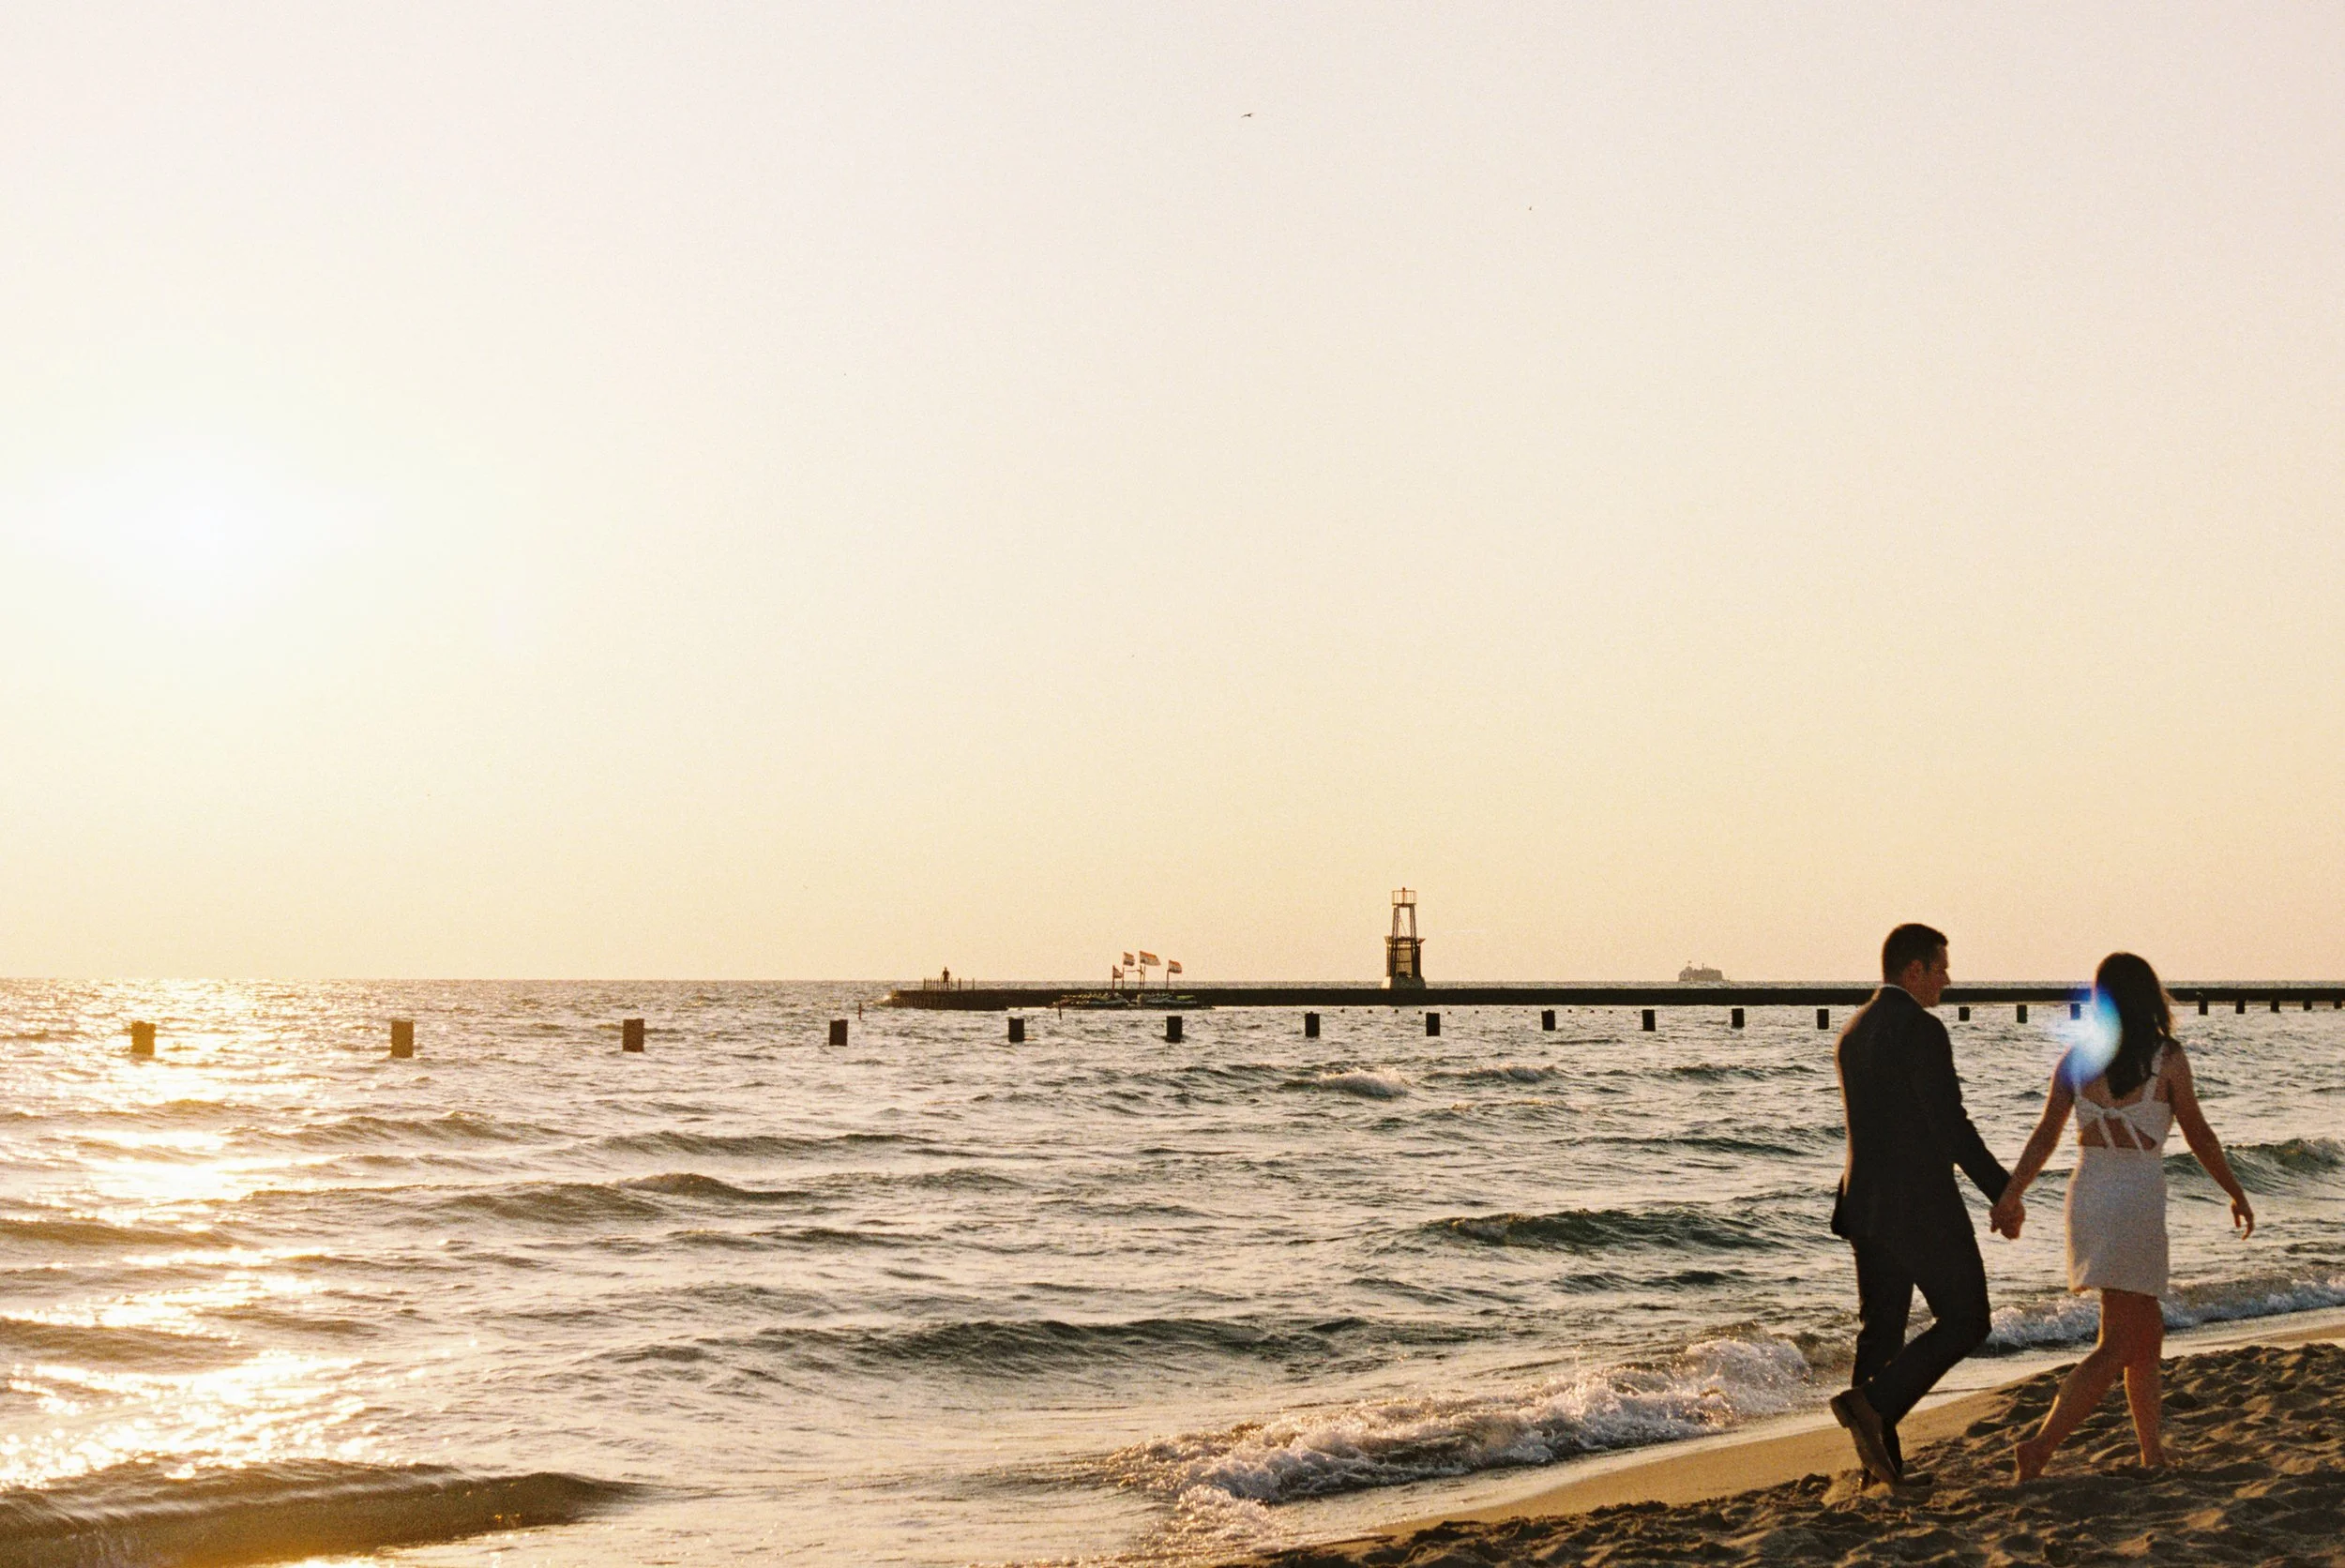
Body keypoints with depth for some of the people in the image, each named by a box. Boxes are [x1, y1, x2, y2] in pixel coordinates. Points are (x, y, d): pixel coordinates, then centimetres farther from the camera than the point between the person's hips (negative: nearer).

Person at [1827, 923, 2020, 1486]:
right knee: (1964, 1322, 3)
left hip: (1866, 1203, 8)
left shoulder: (1853, 1032, 12)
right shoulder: (1922, 1029, -15)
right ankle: (1873, 1403, -10)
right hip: (1922, 1206, -8)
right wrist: (2003, 1192, -13)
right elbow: (1950, 1125, -19)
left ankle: (1881, 1460, 14)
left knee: (1880, 1330, 12)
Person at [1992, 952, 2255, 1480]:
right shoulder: (2166, 1056, -8)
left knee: (2147, 1330, 20)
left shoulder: (2076, 1059, 2)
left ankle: (2153, 1452, 26)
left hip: (2087, 1194, 6)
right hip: (2137, 1199, -6)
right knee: (2119, 1343, -4)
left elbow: (2045, 1136, -1)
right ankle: (2040, 1446, -17)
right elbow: (2198, 1135, -1)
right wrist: (2236, 1193, 12)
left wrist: (2009, 1196, 7)